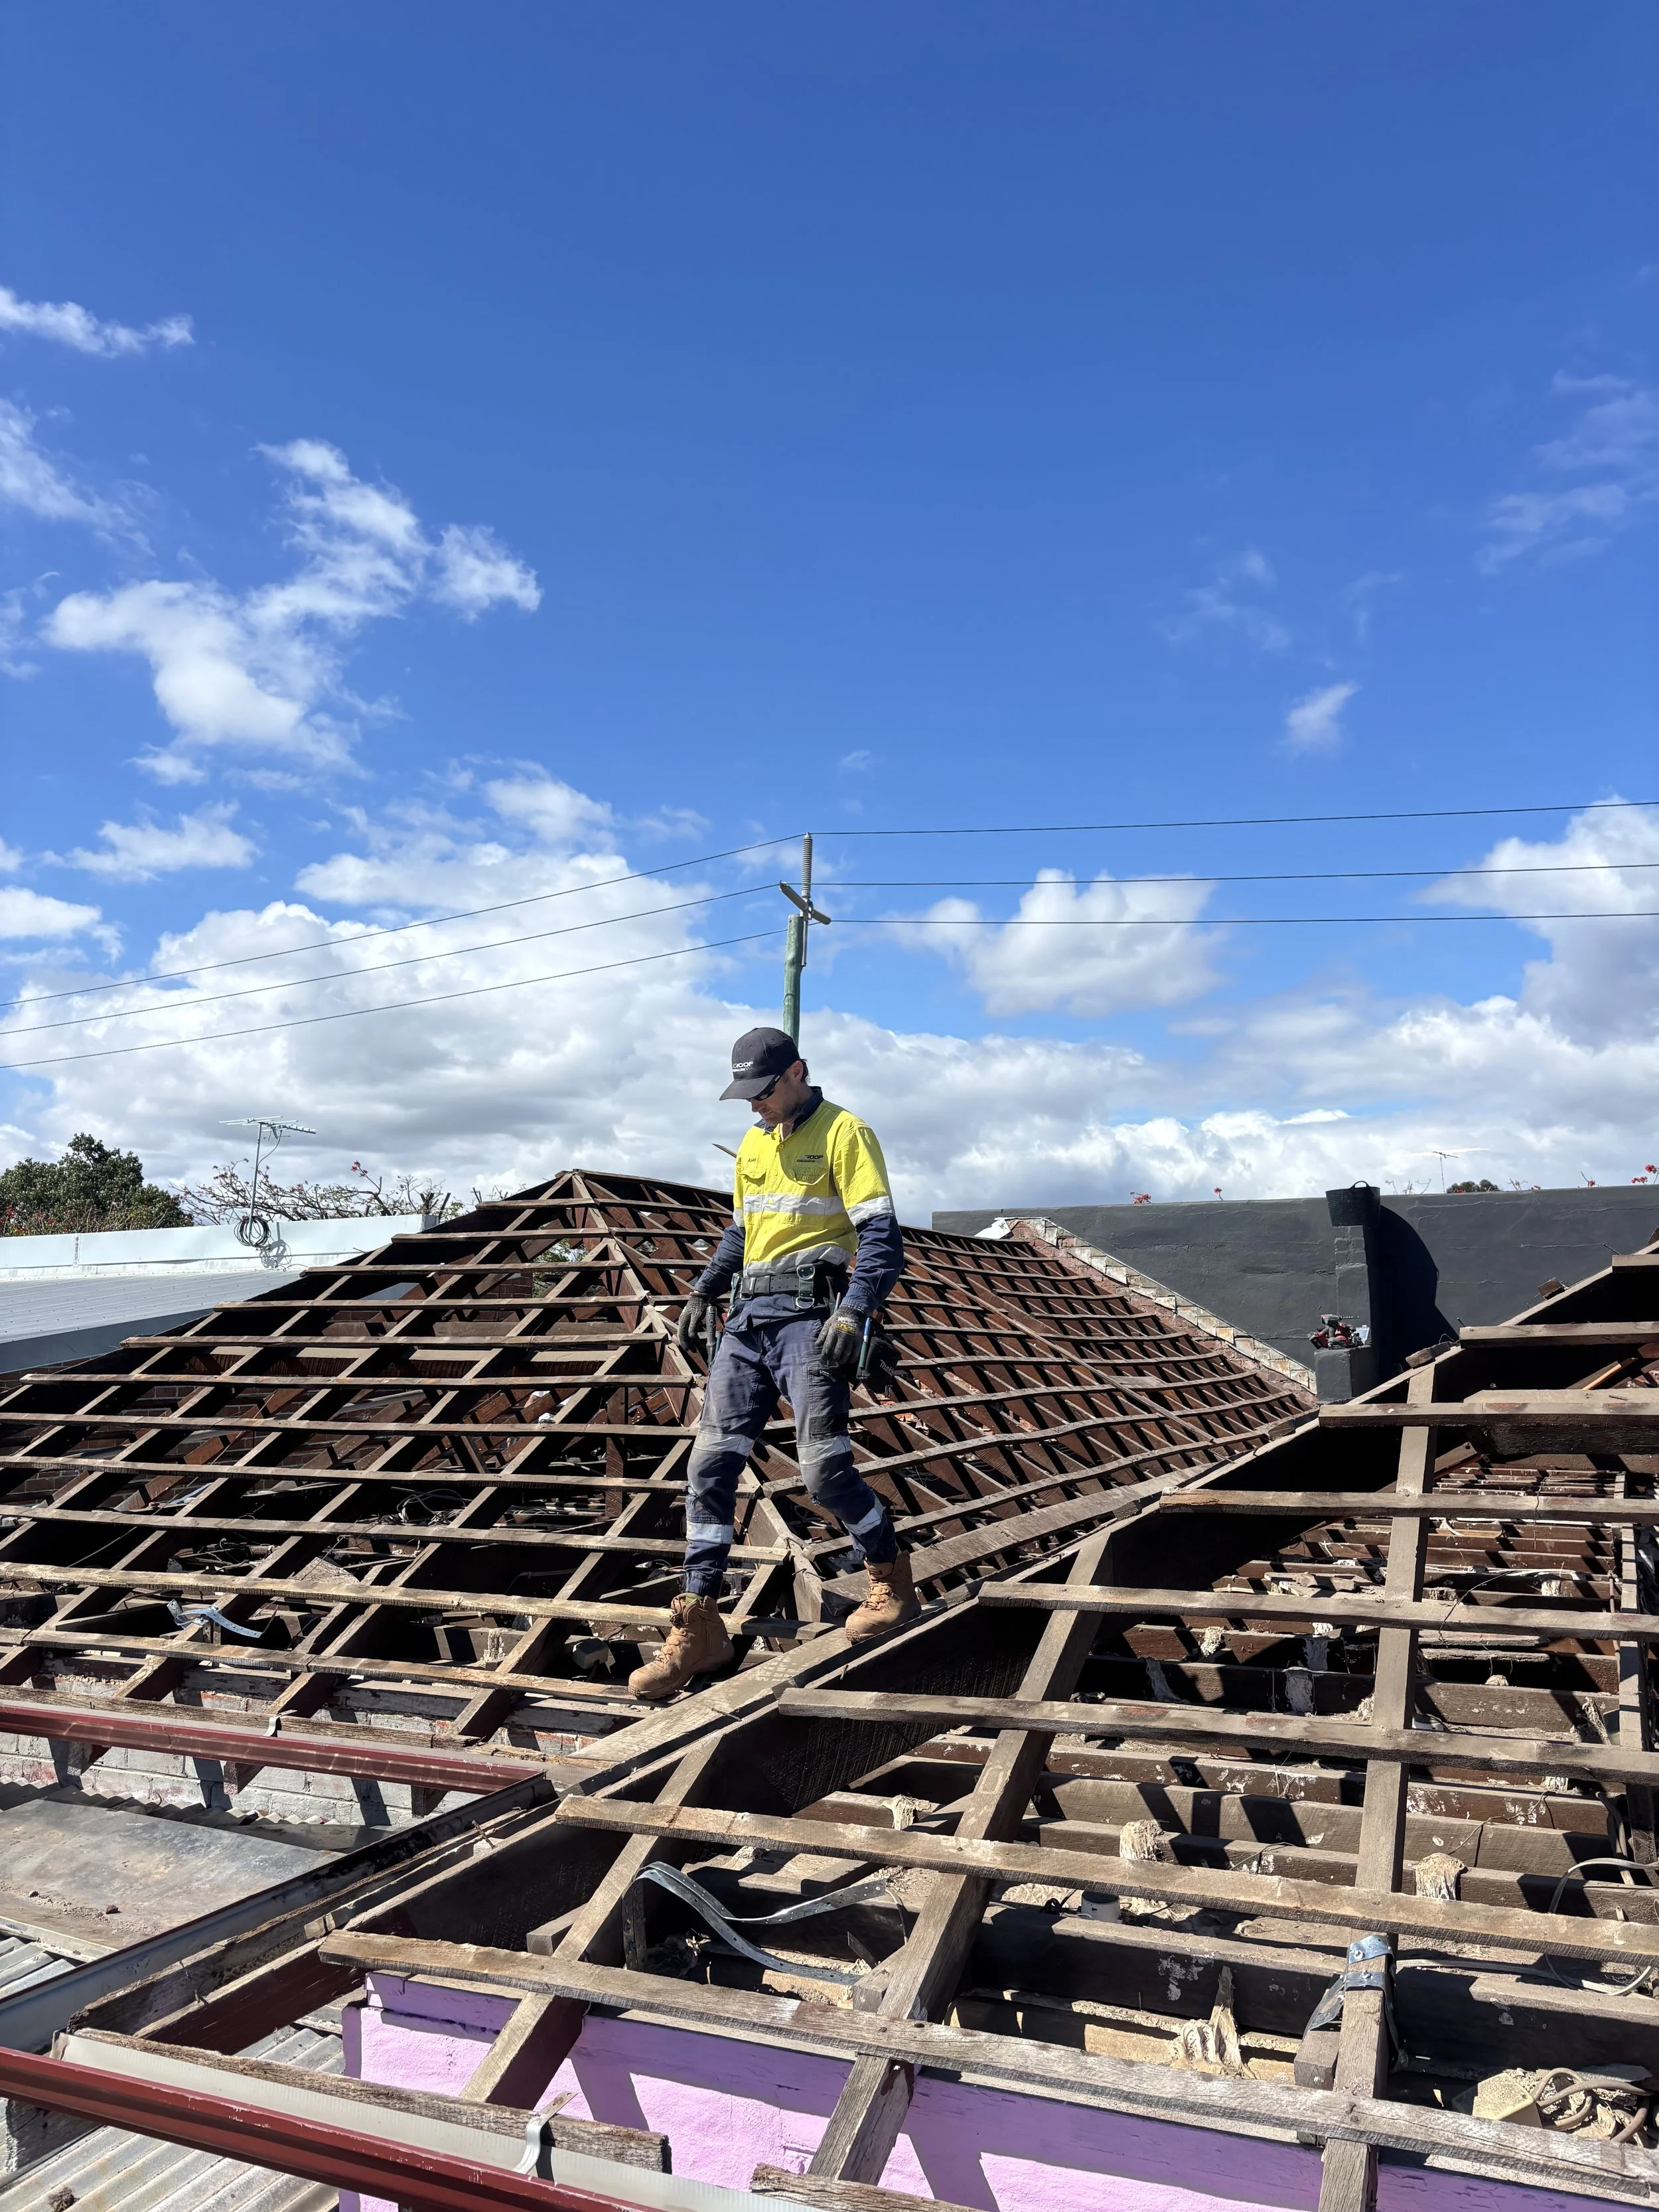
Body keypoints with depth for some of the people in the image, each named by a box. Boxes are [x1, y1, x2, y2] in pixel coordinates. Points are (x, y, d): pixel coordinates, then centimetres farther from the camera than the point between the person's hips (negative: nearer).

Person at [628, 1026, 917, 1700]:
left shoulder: (843, 1133, -5)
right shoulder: (752, 1146, 19)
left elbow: (880, 1233, -12)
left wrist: (854, 1312, -23)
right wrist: (702, 1292, 21)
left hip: (810, 1315, -7)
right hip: (749, 1318, 7)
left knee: (823, 1468, -12)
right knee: (711, 1463, -1)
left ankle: (891, 1585, 15)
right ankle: (697, 1630, 5)